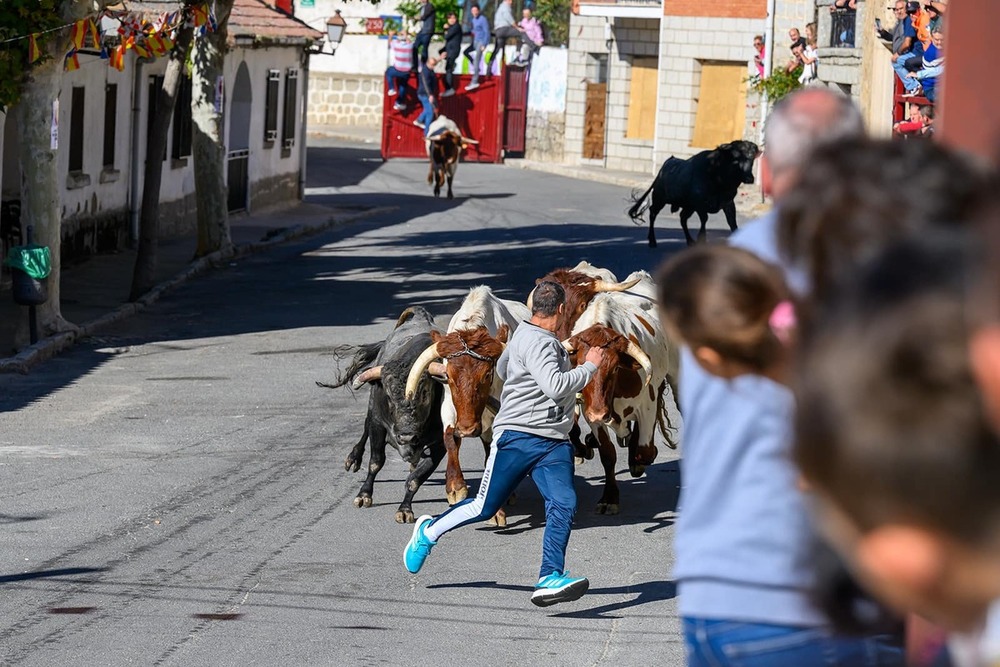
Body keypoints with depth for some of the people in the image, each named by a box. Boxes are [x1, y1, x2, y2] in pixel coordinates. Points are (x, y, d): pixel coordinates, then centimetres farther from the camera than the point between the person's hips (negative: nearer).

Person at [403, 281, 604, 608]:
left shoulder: (523, 334, 16)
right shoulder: (536, 343, -15)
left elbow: (502, 367, 32)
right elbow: (556, 387, -26)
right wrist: (590, 366, -15)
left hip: (554, 442, 9)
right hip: (517, 436, -9)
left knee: (563, 504, -13)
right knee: (485, 508, 2)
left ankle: (550, 579, -20)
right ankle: (429, 531, 27)